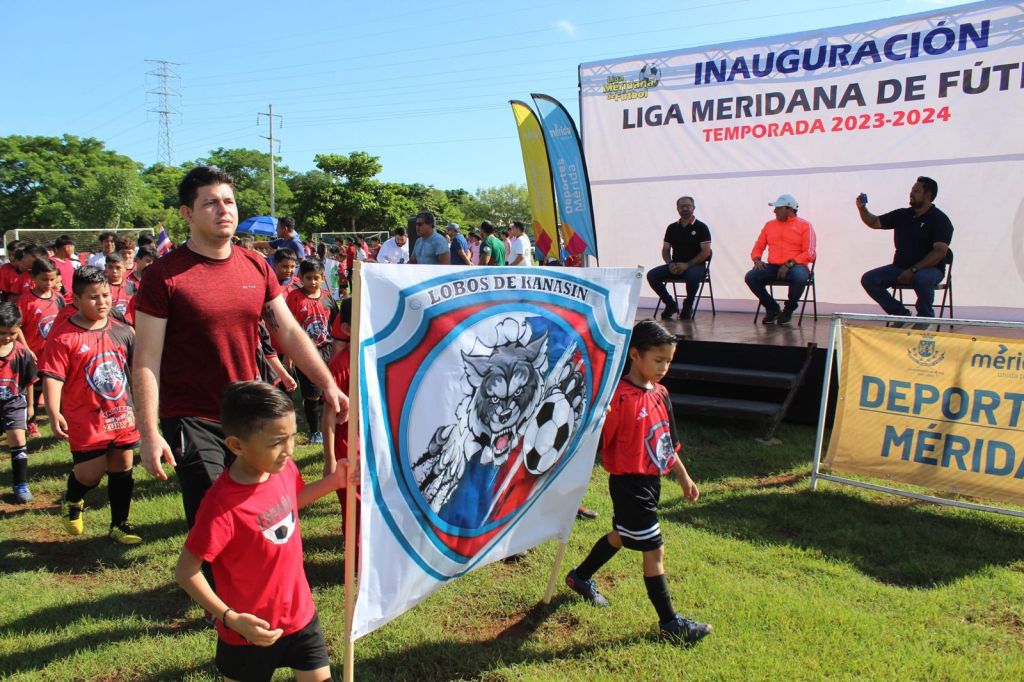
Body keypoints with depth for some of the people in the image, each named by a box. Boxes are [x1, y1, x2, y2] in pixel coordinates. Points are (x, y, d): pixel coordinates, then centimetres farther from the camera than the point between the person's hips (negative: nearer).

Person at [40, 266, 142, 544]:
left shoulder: (122, 331, 5)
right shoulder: (63, 336, -12)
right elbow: (53, 377, -15)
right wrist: (54, 413, -25)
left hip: (122, 417, 5)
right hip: (86, 420, -5)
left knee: (122, 471, 11)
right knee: (90, 474, -2)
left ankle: (119, 525, 26)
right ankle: (71, 503, 33)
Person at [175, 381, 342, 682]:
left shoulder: (284, 469, -11)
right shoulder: (223, 506, -31)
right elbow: (186, 572, -22)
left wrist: (335, 479, 1)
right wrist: (230, 618, -26)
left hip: (300, 613, 6)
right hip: (252, 631, -5)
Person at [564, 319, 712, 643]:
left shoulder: (661, 393, 5)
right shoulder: (618, 398, -22)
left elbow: (668, 442, 15)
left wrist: (683, 477, 19)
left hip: (651, 480, 9)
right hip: (629, 483, -9)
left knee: (621, 536, 24)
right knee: (654, 549, 0)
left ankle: (580, 577, 44)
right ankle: (669, 621, 14)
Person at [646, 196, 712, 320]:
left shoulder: (701, 227, -2)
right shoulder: (672, 228, 11)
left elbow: (706, 252, -9)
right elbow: (665, 250, 13)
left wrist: (687, 265, -20)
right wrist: (670, 264, -9)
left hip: (696, 265, -4)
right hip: (675, 266, 4)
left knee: (692, 276, -40)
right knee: (652, 275, -19)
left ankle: (688, 306, -11)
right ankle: (670, 304, 0)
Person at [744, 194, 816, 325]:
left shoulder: (804, 226, 2)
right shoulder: (769, 225, 16)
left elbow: (810, 253, -7)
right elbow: (758, 247, 17)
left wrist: (789, 264, -19)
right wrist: (757, 260, -6)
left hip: (795, 266, -4)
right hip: (773, 267, 4)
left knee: (800, 277, -39)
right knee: (750, 277, -23)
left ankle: (789, 310, -7)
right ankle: (772, 308, 0)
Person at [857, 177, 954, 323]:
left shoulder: (939, 219, -7)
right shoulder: (902, 215, 11)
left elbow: (940, 252, -17)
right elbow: (874, 223, 16)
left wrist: (913, 270, -24)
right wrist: (862, 209, -4)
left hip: (930, 269, -6)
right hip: (900, 267, 6)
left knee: (921, 279, -41)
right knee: (868, 279, -15)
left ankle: (925, 315, -11)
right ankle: (900, 313, -1)